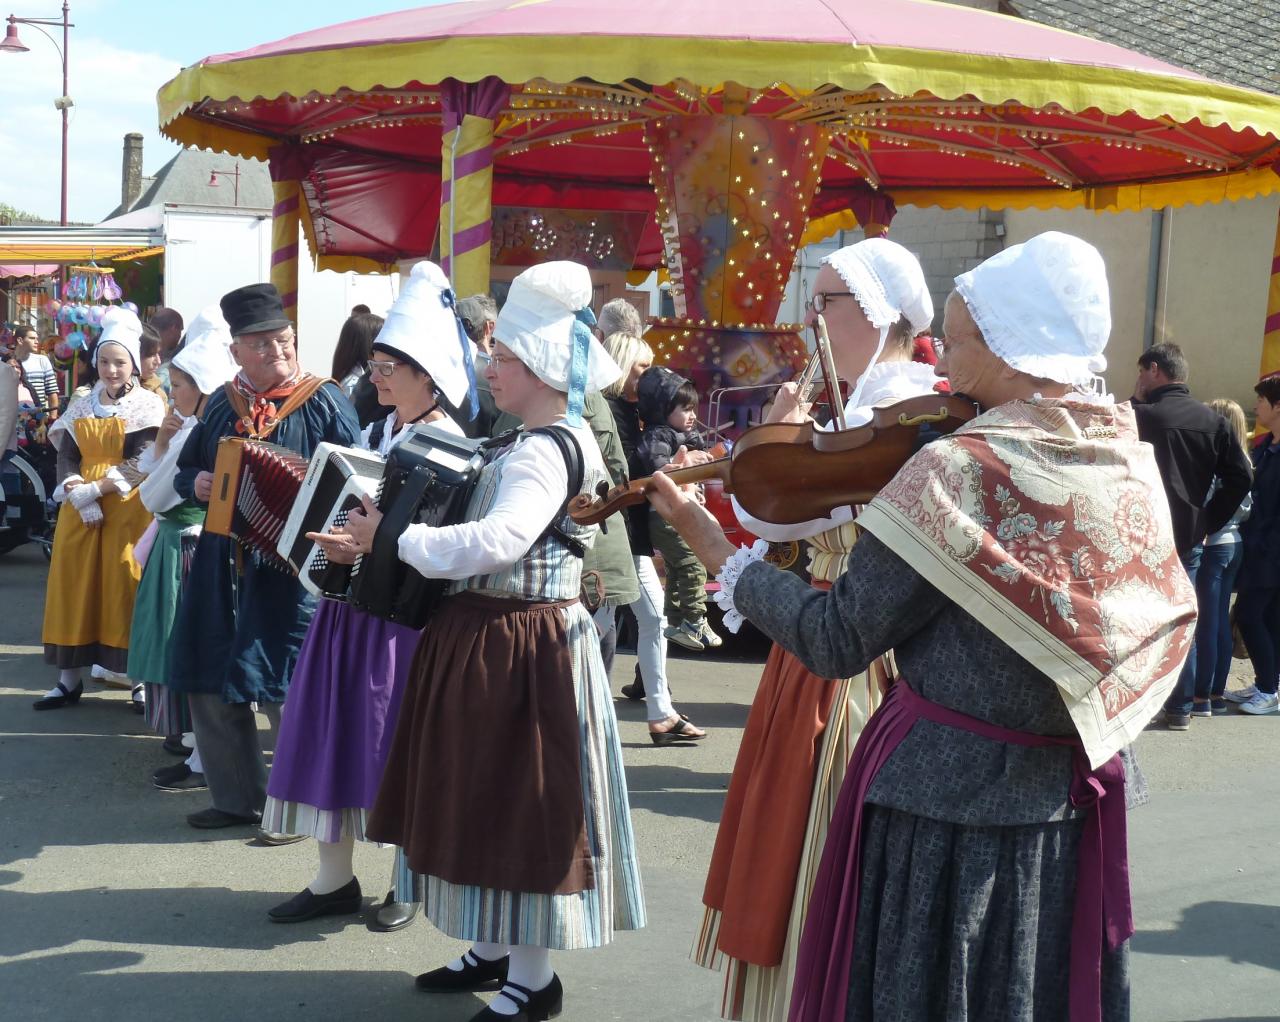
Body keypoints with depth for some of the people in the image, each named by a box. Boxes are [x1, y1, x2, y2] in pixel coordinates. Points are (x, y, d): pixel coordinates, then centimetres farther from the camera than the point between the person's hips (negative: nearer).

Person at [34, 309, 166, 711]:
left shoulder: (148, 405, -2)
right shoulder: (80, 407, 12)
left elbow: (141, 464, -11)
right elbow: (65, 458, 6)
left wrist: (93, 489, -16)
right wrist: (78, 496, -12)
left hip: (128, 509, -4)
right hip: (79, 510, 4)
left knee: (125, 587, -5)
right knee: (73, 585, 4)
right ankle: (69, 679, 11)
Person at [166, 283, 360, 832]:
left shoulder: (324, 401, -4)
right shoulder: (223, 404, 11)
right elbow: (184, 469, 21)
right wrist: (195, 482, -1)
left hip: (291, 565, -6)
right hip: (223, 564, 6)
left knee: (284, 686, -3)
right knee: (210, 684, 11)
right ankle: (236, 797, 26)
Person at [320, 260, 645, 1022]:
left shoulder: (548, 450, -19)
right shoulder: (538, 443, 13)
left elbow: (496, 542, -32)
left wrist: (393, 537, -22)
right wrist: (393, 537, 10)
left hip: (521, 645, -10)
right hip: (490, 635, 10)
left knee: (521, 801, 0)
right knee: (493, 800, 18)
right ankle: (492, 950, 32)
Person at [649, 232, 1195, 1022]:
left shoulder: (957, 473, -20)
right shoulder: (1134, 466, -1)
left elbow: (836, 642, -17)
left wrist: (716, 548, -5)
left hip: (944, 795, -6)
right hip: (1072, 801, 6)